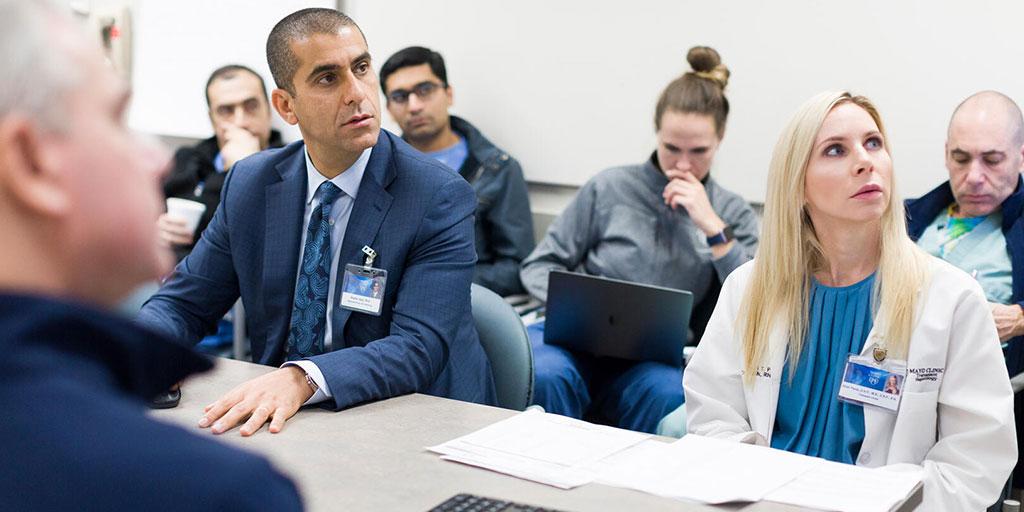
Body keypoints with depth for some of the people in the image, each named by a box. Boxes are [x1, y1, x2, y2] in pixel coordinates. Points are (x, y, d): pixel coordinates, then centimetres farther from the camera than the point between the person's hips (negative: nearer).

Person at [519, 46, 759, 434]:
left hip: (650, 364, 0)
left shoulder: (732, 213, 11)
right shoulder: (609, 189, 6)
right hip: (577, 341, 0)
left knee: (671, 392, -37)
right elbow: (539, 266, 11)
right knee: (546, 375, -36)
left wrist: (712, 227, -8)